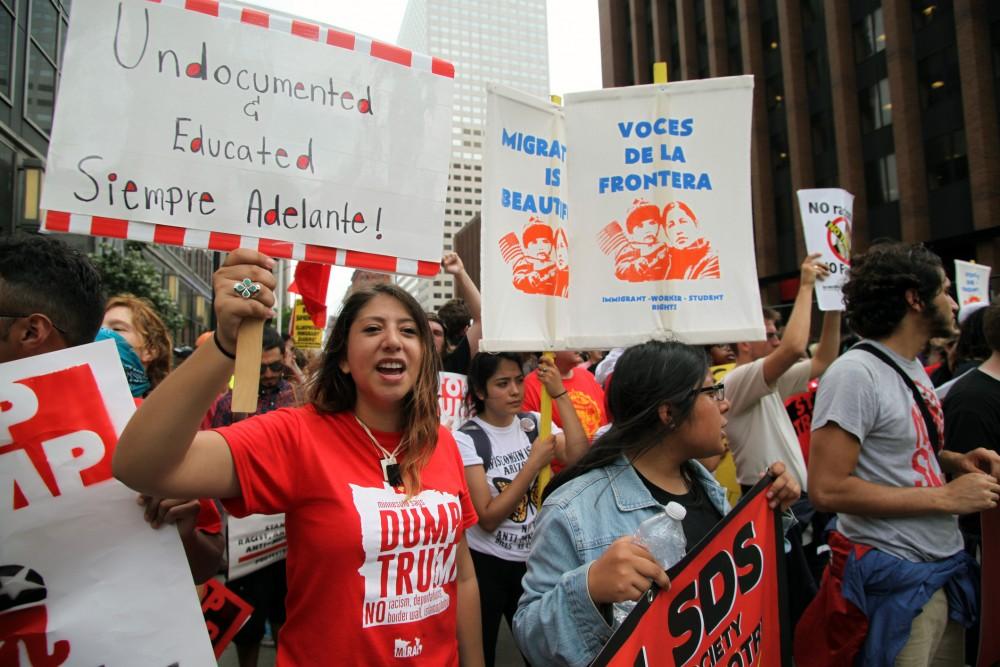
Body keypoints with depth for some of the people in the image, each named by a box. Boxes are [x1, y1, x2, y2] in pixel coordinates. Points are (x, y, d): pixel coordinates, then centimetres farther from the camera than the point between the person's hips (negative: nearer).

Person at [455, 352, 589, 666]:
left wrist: (560, 394, -21)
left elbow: (580, 459, -19)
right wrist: (534, 462, -22)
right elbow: (488, 518, -20)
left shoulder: (534, 423, -1)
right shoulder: (465, 439, -14)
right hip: (485, 564, -4)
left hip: (532, 559, 4)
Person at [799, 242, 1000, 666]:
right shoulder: (855, 373, -19)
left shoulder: (914, 368, 10)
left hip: (945, 569, 9)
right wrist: (946, 497, -19)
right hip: (897, 581, -9)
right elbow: (827, 489, -25)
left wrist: (954, 460, 2)